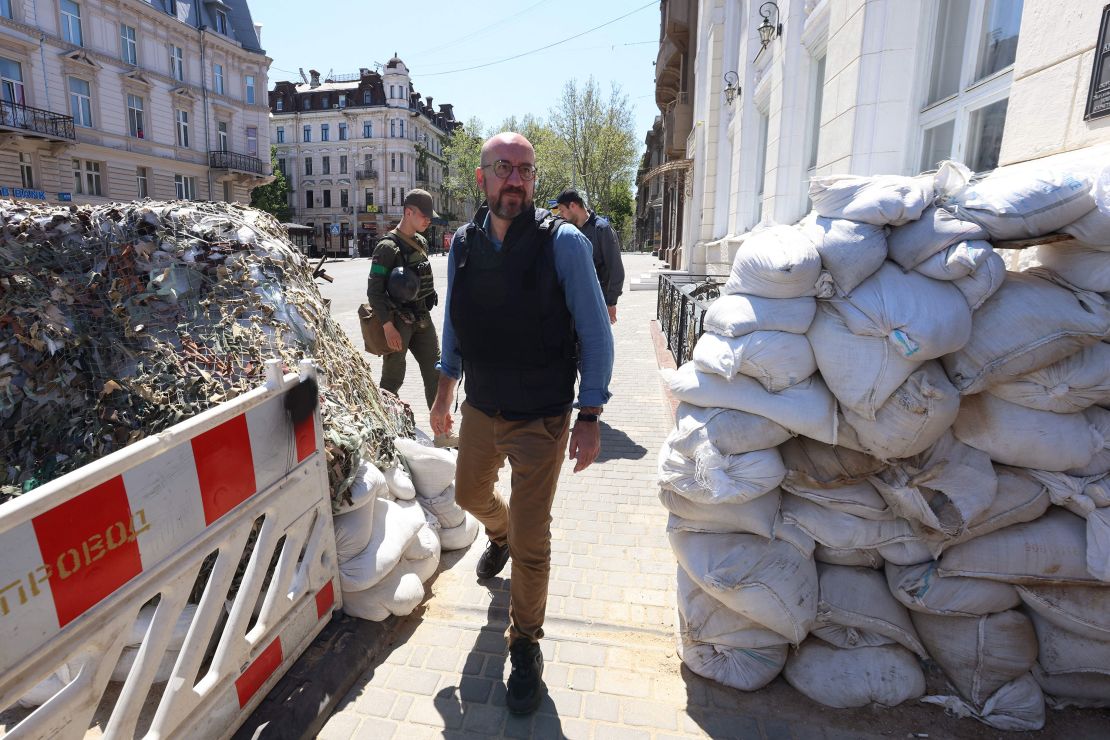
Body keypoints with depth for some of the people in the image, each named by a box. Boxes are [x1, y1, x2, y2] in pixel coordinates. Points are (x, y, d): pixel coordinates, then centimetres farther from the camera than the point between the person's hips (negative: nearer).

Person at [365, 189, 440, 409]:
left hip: (422, 320, 7)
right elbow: (374, 291, -16)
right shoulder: (388, 246, -13)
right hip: (398, 323, -7)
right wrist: (388, 327, -20)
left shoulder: (421, 243, 11)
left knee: (435, 373, 7)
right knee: (393, 379, 2)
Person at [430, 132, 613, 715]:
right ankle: (500, 534, 64)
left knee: (531, 542, 3)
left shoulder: (563, 242, -15)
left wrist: (589, 416, -13)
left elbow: (595, 334, -11)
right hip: (480, 409, 5)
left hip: (542, 420, -5)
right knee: (471, 495, 27)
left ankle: (525, 648, 29)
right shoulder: (463, 244, -1)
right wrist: (444, 392, 16)